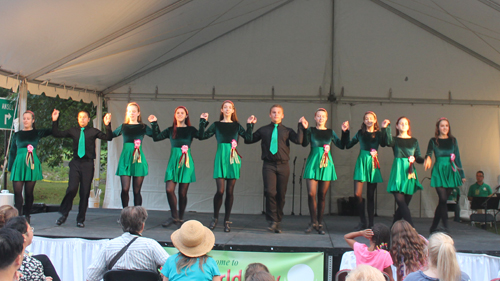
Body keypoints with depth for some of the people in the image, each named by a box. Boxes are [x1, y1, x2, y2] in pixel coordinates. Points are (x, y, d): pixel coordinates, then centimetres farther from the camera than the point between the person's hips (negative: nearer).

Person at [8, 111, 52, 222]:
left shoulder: (37, 133, 10)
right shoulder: (17, 135, 14)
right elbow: (12, 152, 16)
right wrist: (10, 167, 12)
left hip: (32, 165, -1)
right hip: (19, 164, 1)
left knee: (29, 192, 3)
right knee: (17, 191, -7)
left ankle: (27, 216, 13)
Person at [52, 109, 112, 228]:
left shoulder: (93, 131, 4)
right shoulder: (73, 131, 10)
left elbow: (108, 138, -6)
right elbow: (56, 134, 14)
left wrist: (107, 125, -18)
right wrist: (55, 121, 5)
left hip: (88, 164, -1)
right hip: (75, 163, 1)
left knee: (85, 192, 2)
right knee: (72, 188, -12)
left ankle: (81, 219, 13)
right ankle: (63, 214, 9)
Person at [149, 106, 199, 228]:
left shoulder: (190, 130, 5)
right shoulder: (170, 130, 12)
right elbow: (156, 137, 6)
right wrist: (154, 123, 2)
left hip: (186, 162, -2)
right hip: (173, 161, 2)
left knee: (182, 192, 1)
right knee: (169, 189, -10)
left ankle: (180, 218, 14)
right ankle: (174, 216, 5)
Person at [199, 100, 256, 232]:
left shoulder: (237, 126, 11)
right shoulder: (216, 125, 9)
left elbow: (249, 138, 0)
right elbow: (202, 136, 0)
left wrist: (250, 125, -4)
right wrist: (203, 122, -4)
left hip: (233, 159, 1)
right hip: (221, 157, -1)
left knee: (230, 191, 2)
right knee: (220, 190, -11)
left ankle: (226, 221, 12)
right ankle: (215, 218, 10)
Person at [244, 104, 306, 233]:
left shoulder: (287, 131, 12)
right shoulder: (263, 130, 13)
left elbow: (298, 140, -5)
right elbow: (248, 140, 13)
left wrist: (301, 126, -1)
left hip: (283, 166, 1)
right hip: (268, 165, -1)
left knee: (281, 195, 4)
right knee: (270, 192, -17)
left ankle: (278, 222, 16)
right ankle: (272, 220, -3)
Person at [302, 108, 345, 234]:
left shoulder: (330, 132, 12)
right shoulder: (311, 130, 5)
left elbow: (341, 145, 7)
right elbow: (304, 143, -10)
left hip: (326, 164, 2)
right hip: (313, 162, -2)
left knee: (322, 196, 4)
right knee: (311, 193, -12)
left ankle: (319, 224, 13)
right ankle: (313, 222, 4)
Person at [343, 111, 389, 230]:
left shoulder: (378, 134, 4)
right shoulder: (360, 133, 10)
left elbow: (384, 142, -17)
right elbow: (348, 145, 12)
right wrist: (345, 132, 6)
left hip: (372, 164, -1)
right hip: (361, 162, 1)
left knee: (371, 195, 4)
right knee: (357, 194, -8)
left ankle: (371, 223, 12)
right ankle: (362, 221, 7)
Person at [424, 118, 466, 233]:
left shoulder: (453, 140, 11)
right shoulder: (433, 141, 3)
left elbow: (457, 157, 14)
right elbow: (429, 153, -12)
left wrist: (462, 174, 13)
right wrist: (428, 158, -37)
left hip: (451, 172, 3)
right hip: (439, 171, -3)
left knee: (443, 200, 5)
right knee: (443, 199, -13)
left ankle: (433, 227, 16)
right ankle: (446, 227, -9)